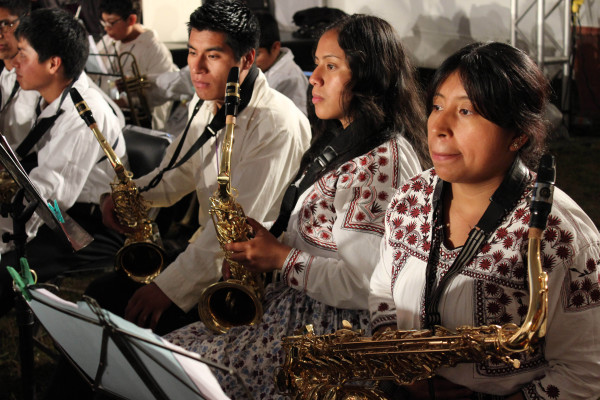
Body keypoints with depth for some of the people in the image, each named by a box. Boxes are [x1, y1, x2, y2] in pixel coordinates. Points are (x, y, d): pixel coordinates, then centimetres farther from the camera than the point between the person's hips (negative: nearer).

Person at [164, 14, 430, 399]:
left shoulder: (381, 163, -21)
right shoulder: (345, 143, 13)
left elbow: (363, 286, -24)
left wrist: (281, 257, -14)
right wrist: (262, 246, 3)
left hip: (330, 330, -10)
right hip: (299, 309, 10)